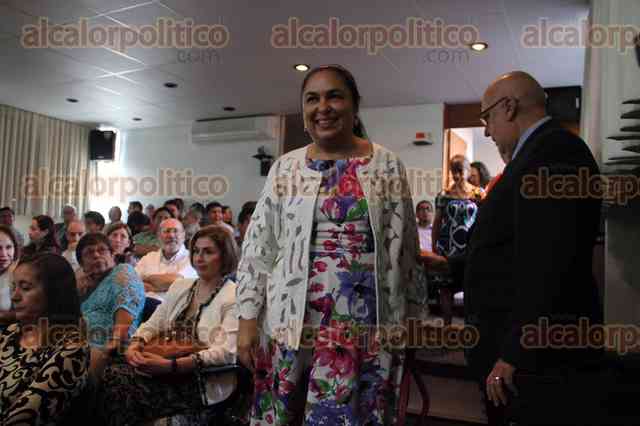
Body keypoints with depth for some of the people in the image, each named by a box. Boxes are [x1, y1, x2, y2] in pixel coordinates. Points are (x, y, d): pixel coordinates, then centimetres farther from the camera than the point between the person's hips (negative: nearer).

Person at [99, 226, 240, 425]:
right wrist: (136, 344, -6)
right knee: (113, 374, -18)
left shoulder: (234, 297, -7)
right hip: (165, 369, 6)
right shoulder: (180, 286, 16)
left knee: (127, 390, -23)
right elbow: (153, 324, 17)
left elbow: (226, 352, -17)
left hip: (204, 380, -6)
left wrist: (170, 365, -23)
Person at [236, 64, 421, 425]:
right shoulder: (285, 168, 5)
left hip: (364, 326, -1)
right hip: (289, 320, 2)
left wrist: (403, 322, 4)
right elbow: (257, 248, 5)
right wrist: (248, 318, 0)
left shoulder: (388, 165, 3)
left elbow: (404, 250, 4)